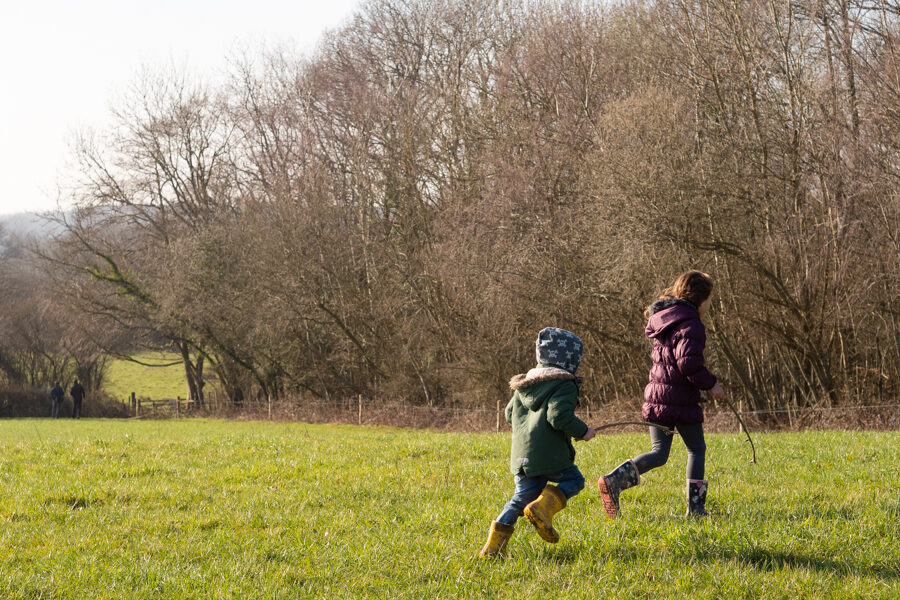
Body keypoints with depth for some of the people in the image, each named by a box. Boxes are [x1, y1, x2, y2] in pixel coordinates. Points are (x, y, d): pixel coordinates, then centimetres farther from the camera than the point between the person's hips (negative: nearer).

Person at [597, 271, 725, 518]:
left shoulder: (665, 319, 15)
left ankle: (615, 479, -17)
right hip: (682, 400, -7)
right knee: (697, 449, 10)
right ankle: (696, 507, 9)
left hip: (656, 396, 7)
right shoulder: (690, 325, -12)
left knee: (659, 453, 6)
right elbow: (688, 361, -23)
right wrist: (710, 384, -12)